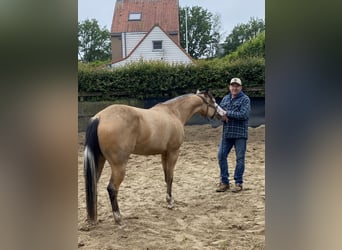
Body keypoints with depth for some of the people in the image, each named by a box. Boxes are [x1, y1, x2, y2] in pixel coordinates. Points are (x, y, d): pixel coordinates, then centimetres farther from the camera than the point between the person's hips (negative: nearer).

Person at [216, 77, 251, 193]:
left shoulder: (245, 99, -6)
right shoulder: (225, 98, 12)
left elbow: (243, 114, -19)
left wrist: (227, 113, -16)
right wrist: (223, 116, -11)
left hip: (240, 134, -5)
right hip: (226, 133, 5)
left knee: (240, 158, 2)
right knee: (221, 156, 4)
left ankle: (238, 183, 13)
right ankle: (224, 182, 15)